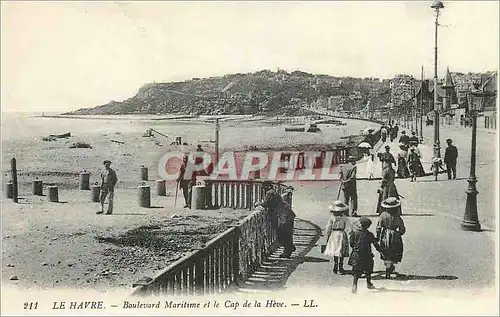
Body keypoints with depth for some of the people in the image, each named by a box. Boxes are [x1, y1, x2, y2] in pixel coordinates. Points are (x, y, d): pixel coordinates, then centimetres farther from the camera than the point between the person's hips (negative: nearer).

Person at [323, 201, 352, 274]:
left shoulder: (332, 217, -8)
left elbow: (328, 228, -4)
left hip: (334, 235, 0)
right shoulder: (345, 218, -8)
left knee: (335, 252, 11)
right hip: (342, 235, 0)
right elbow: (348, 228, -8)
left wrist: (327, 237, 8)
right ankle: (340, 268, 12)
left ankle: (335, 268, 12)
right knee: (341, 253, 10)